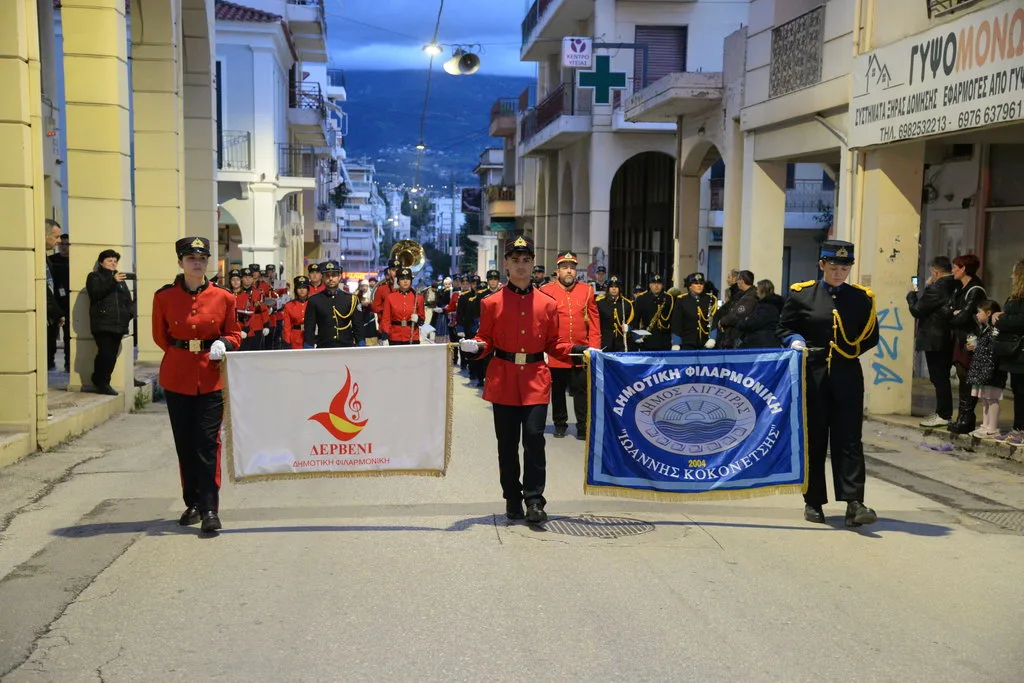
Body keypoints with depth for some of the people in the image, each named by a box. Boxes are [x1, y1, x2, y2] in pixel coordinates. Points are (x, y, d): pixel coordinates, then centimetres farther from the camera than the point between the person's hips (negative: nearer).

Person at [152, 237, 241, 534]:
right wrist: (182, 353, 6)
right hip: (177, 378, 1)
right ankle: (192, 504, 23)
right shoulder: (164, 297, 1)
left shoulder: (223, 297, 0)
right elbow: (160, 336, 13)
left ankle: (210, 509, -4)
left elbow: (234, 334, 7)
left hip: (212, 378, -1)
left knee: (208, 442, -6)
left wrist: (222, 345, -12)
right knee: (184, 444, 8)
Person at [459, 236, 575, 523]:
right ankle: (512, 500, 20)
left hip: (536, 380, 0)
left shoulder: (548, 303, 5)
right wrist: (475, 346, -15)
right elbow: (486, 340, 7)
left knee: (534, 438, -8)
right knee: (507, 443, 6)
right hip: (503, 380, 0)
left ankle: (534, 500, 1)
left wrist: (578, 351, -5)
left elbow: (554, 344, 10)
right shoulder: (492, 303, 2)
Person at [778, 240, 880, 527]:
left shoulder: (861, 298, 7)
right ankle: (813, 502, 15)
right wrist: (796, 341, -10)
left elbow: (871, 335, 13)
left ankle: (854, 503, -5)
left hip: (847, 376, 1)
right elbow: (785, 327, 9)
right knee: (813, 439, 5)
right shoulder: (802, 294, 3)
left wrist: (851, 352, 0)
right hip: (812, 375, 0)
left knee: (849, 439, -4)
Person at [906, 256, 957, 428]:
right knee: (942, 378, 15)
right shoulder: (954, 288, 7)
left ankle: (943, 415, -1)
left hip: (934, 341, -9)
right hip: (948, 341, 9)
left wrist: (912, 294, 3)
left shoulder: (936, 289, -18)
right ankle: (944, 413, 21)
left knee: (939, 378, -4)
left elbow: (916, 310, -13)